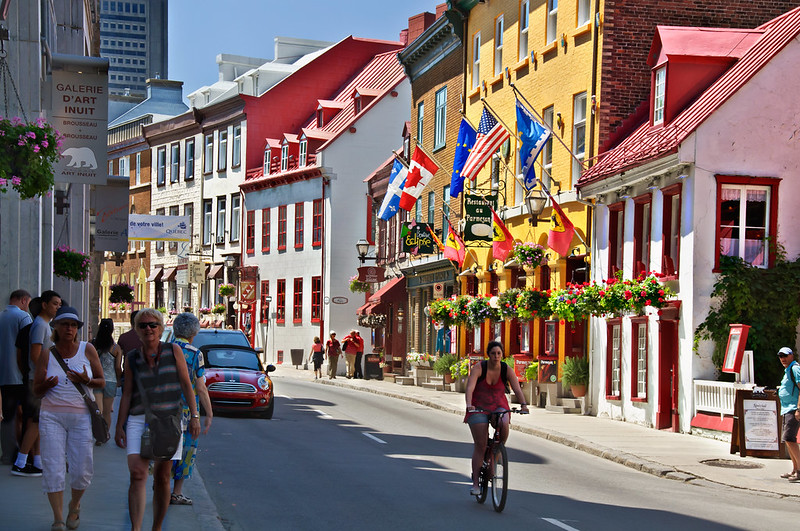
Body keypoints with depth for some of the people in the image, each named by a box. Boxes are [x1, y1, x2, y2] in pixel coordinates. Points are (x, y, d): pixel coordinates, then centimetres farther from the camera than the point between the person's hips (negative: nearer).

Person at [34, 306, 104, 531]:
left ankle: (75, 505, 30)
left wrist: (86, 381, -14)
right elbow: (36, 390, 6)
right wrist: (47, 384, -16)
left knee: (82, 470, 0)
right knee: (53, 469, -7)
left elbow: (101, 382, 7)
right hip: (52, 416, 0)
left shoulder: (87, 350, 2)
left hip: (81, 416, 0)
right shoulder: (47, 354, 2)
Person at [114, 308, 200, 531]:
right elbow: (127, 394, 8)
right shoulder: (132, 358, 7)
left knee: (162, 479, 3)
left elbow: (186, 385, 3)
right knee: (137, 475, -16)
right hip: (138, 421, 0)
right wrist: (119, 426, 4)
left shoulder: (173, 351, 4)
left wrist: (194, 416, -3)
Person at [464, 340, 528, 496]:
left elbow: (517, 389, -17)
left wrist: (523, 404, -34)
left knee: (504, 424, -34)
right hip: (479, 407, -1)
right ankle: (475, 483, -2)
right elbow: (470, 387, -25)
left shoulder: (507, 370, -8)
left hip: (498, 407, 2)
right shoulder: (478, 368, -14)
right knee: (480, 446, -8)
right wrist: (469, 404, -41)